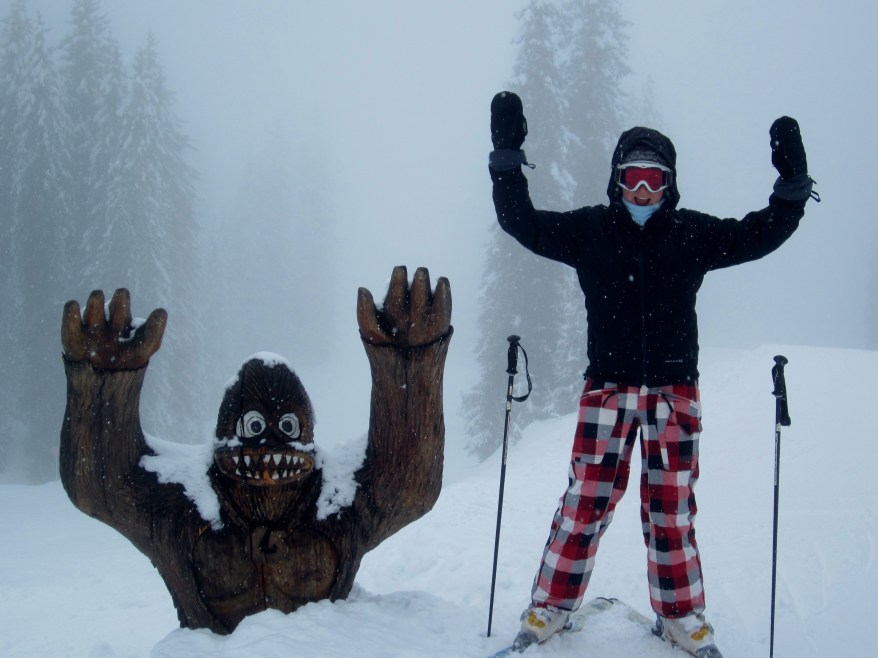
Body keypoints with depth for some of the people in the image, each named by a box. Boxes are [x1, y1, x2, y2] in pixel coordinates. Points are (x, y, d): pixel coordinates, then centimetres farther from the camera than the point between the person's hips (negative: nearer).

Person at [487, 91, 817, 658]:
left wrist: (792, 186, -12)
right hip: (608, 387, -1)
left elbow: (762, 233, 2)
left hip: (675, 389, 1)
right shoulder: (590, 230, 2)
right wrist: (507, 159, -9)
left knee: (672, 506, 8)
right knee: (586, 498, -3)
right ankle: (550, 608, 11)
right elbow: (524, 223, -1)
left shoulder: (694, 234, 4)